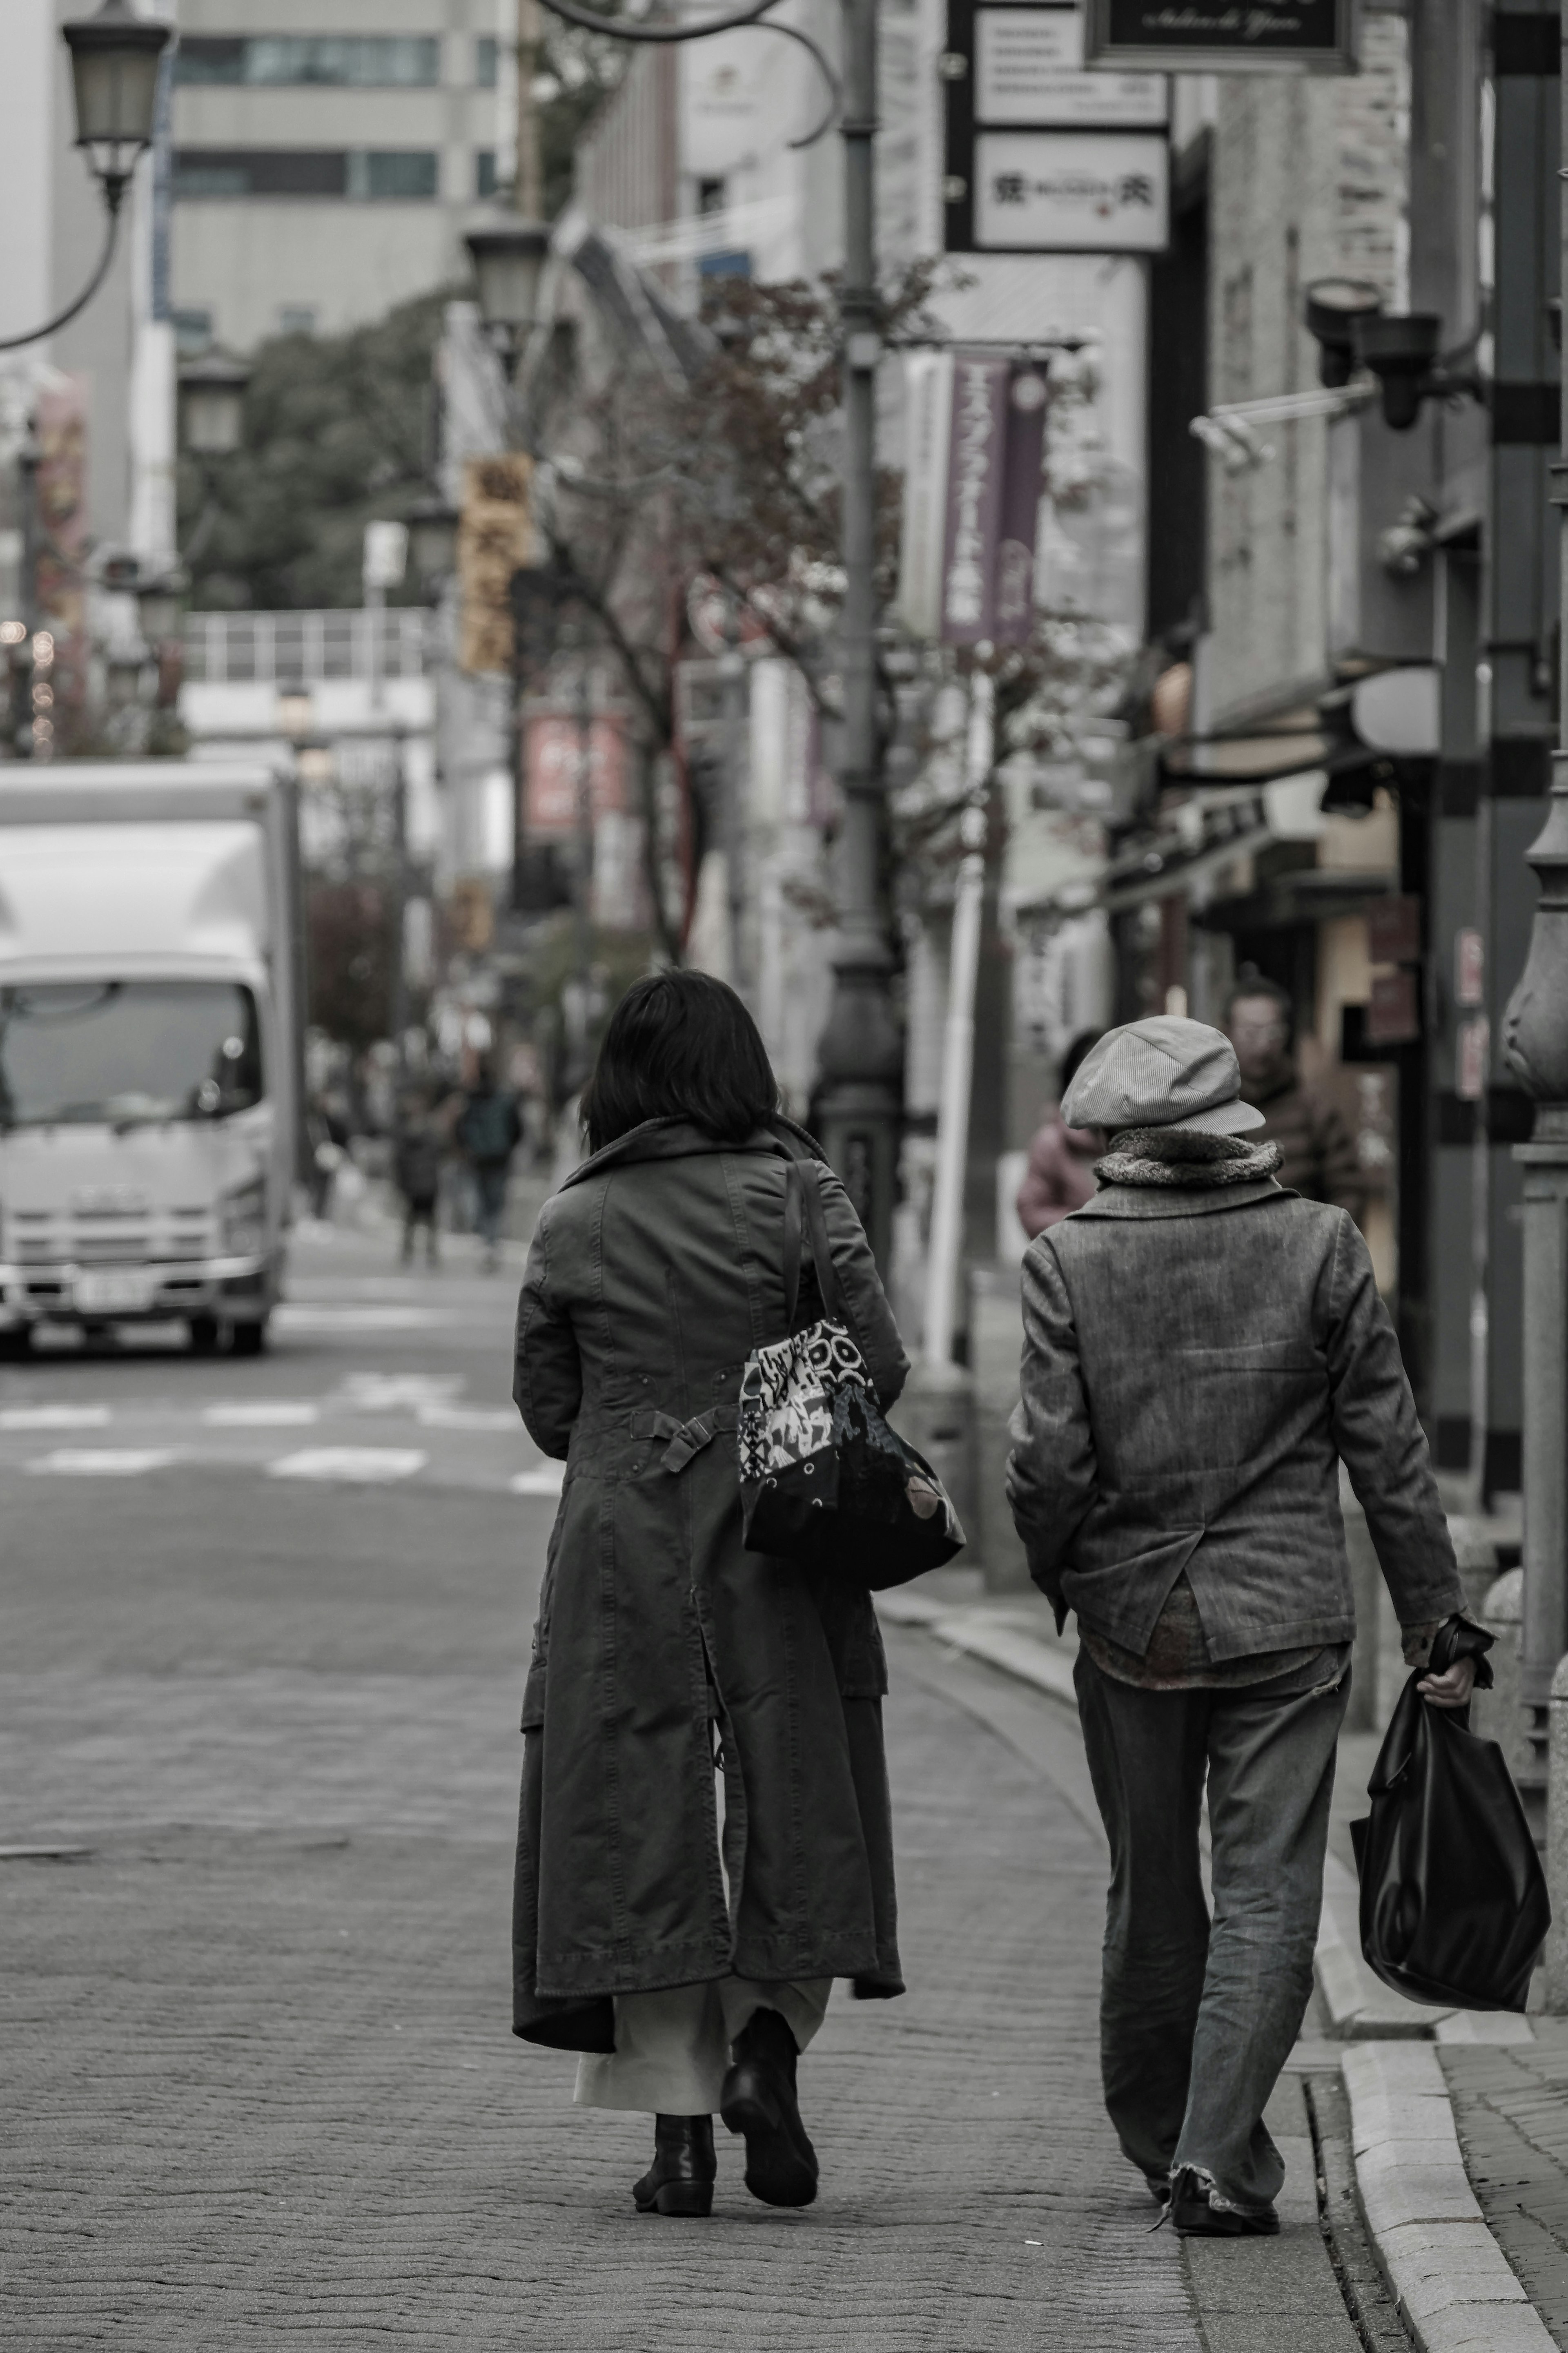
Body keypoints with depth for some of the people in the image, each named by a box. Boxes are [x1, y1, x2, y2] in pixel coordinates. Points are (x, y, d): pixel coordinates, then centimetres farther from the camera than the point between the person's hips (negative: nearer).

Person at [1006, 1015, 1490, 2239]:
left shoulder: (1069, 1262, -6)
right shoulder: (1319, 1245, -5)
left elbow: (1049, 1463, -10)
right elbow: (1389, 1448, -2)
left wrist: (1058, 1575, 11)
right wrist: (1436, 1619, 4)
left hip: (1131, 1627, 1)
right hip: (1285, 1622, -1)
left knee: (1152, 1896, 16)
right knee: (1267, 1895, 0)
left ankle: (1160, 2137, 31)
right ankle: (1218, 2155, -13)